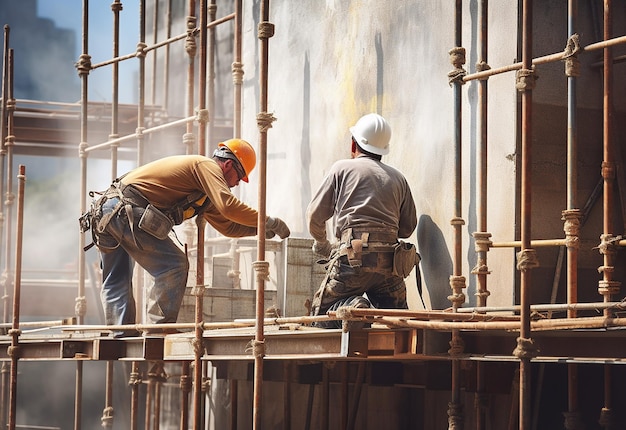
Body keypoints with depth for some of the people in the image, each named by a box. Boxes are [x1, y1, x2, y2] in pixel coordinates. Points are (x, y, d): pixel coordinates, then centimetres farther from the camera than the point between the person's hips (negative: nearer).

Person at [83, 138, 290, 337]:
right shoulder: (207, 166, -3)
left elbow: (227, 226, 28)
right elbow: (228, 206, -19)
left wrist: (261, 228, 16)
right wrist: (268, 221, -13)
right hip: (126, 211, -11)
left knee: (116, 281, 14)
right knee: (174, 265, -8)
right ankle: (161, 326, -7)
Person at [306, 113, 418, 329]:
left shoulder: (342, 168, 9)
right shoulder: (398, 178, 19)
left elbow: (315, 215, 8)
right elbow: (408, 227, 19)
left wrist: (322, 244, 28)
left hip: (354, 256, -3)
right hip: (390, 260, 3)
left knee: (322, 314, 7)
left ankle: (352, 307, -25)